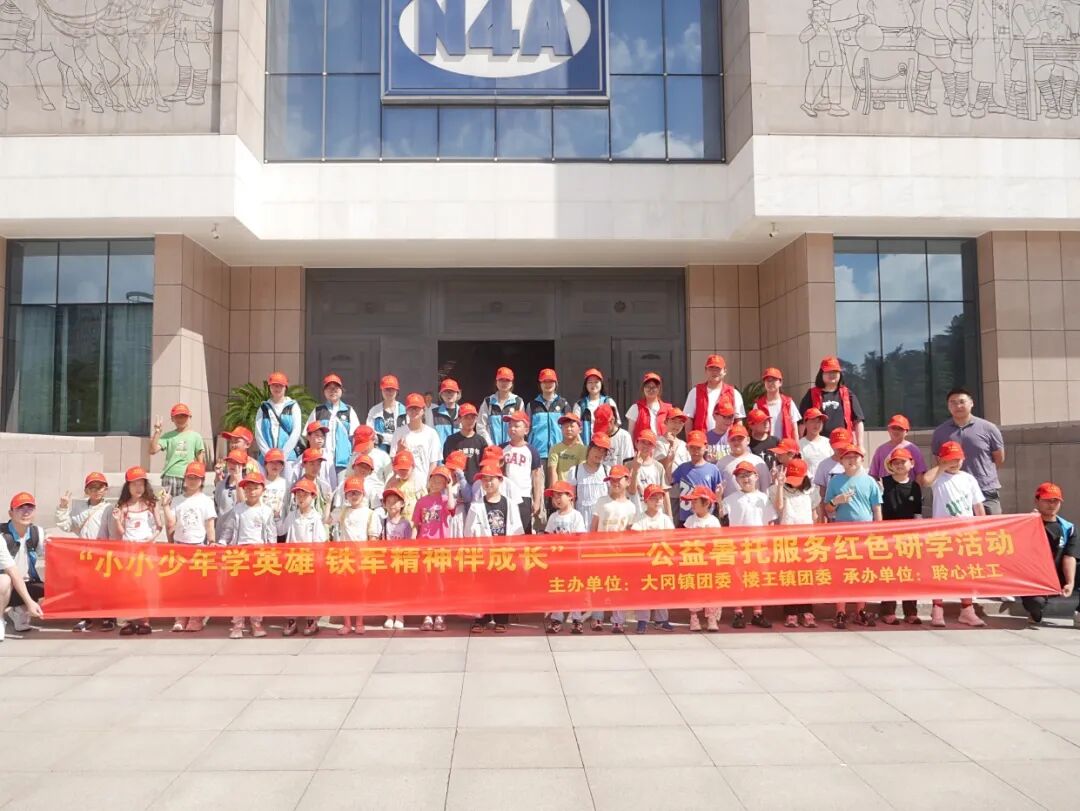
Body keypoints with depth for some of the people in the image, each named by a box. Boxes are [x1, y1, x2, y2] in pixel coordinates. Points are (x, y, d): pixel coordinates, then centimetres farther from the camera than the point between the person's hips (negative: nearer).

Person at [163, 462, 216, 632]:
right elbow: (170, 523, 1)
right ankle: (180, 618, 10)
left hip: (199, 545, -2)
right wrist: (166, 505, -4)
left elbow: (210, 524, 0)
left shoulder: (206, 500, 3)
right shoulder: (177, 500, 9)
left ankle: (196, 619, 4)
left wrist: (212, 541, -9)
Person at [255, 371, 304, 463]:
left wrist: (283, 454, -9)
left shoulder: (293, 406, 10)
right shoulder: (263, 408, 15)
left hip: (289, 457, -1)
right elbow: (258, 433, 6)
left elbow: (296, 432, 0)